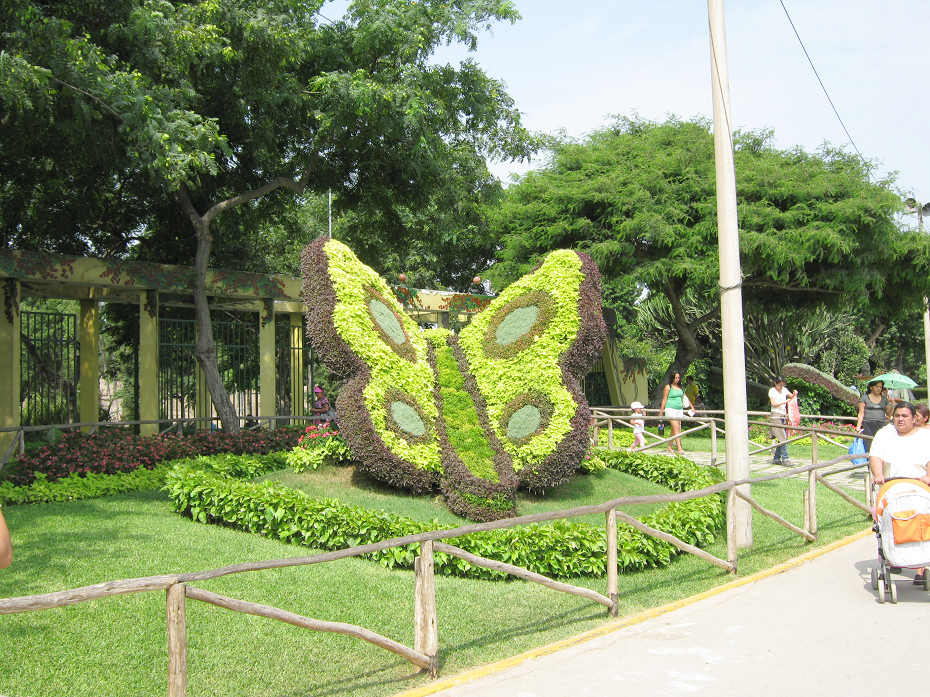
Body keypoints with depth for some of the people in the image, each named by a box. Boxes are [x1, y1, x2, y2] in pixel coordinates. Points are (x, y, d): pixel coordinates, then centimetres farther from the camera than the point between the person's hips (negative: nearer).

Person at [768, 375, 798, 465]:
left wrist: (795, 394, 5)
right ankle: (785, 459, -13)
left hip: (784, 416, 7)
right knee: (783, 438, -13)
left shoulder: (784, 390, 15)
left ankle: (776, 458, 9)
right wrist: (785, 401, -16)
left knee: (783, 438, 3)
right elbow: (773, 404, -12)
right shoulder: (772, 391, -2)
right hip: (776, 416, -6)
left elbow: (792, 397, 27)